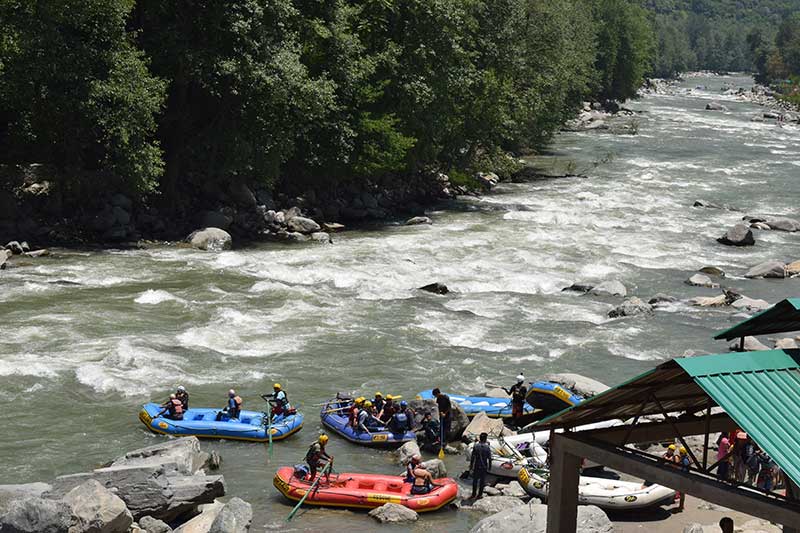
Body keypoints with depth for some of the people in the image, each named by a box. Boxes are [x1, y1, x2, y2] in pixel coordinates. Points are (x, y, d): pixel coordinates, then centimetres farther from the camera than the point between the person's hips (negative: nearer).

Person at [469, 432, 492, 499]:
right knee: (482, 481, 11)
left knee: (475, 480, 9)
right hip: (484, 467, 0)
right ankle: (480, 494, 16)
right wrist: (490, 466, 10)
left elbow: (472, 457, -7)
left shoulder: (476, 446, -9)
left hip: (477, 467, 0)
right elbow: (489, 458, -3)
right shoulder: (488, 447, -8)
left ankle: (474, 494, 11)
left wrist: (471, 466, 2)